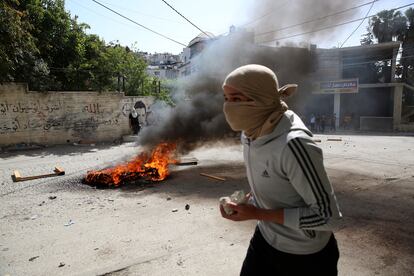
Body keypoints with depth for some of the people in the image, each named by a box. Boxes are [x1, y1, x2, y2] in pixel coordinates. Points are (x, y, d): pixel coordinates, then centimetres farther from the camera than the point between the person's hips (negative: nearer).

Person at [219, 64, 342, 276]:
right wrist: (252, 198, -4)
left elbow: (327, 215, -26)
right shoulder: (249, 134, -8)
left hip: (306, 256, -6)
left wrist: (257, 214, -25)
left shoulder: (293, 144, -32)